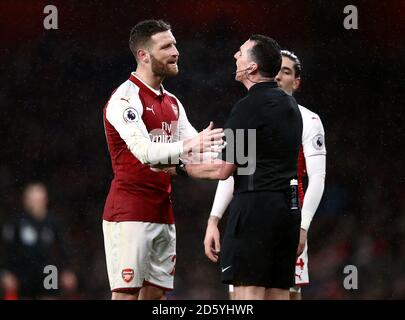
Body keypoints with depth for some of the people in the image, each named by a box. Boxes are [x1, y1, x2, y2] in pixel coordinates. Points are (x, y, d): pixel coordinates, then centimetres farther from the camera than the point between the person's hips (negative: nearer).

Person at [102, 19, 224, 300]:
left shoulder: (172, 103, 17)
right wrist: (189, 146, -37)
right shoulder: (125, 98, -12)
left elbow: (195, 148, 16)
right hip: (130, 213, -8)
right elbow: (145, 151, -25)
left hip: (162, 212, 8)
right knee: (126, 294, -9)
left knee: (156, 293, 7)